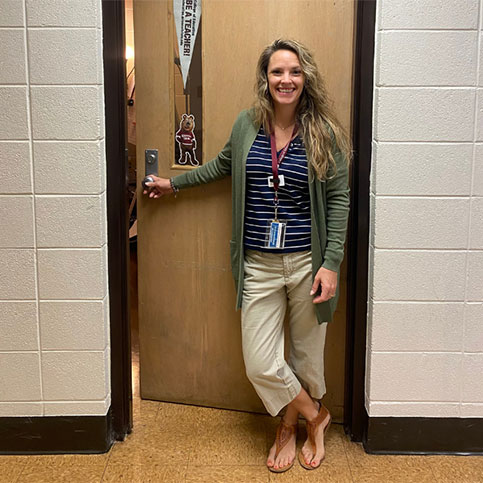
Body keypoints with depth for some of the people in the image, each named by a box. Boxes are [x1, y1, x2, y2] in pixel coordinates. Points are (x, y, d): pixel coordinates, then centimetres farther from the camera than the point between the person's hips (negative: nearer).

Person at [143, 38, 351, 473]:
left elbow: (338, 199, -3)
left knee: (307, 354, 12)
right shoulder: (247, 125, 4)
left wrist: (331, 263, -10)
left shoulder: (323, 133, -3)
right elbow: (223, 165, 24)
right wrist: (174, 183, 31)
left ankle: (292, 425, 41)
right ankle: (315, 417, 28)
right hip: (259, 265, 2)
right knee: (260, 365, -1)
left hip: (307, 261, -2)